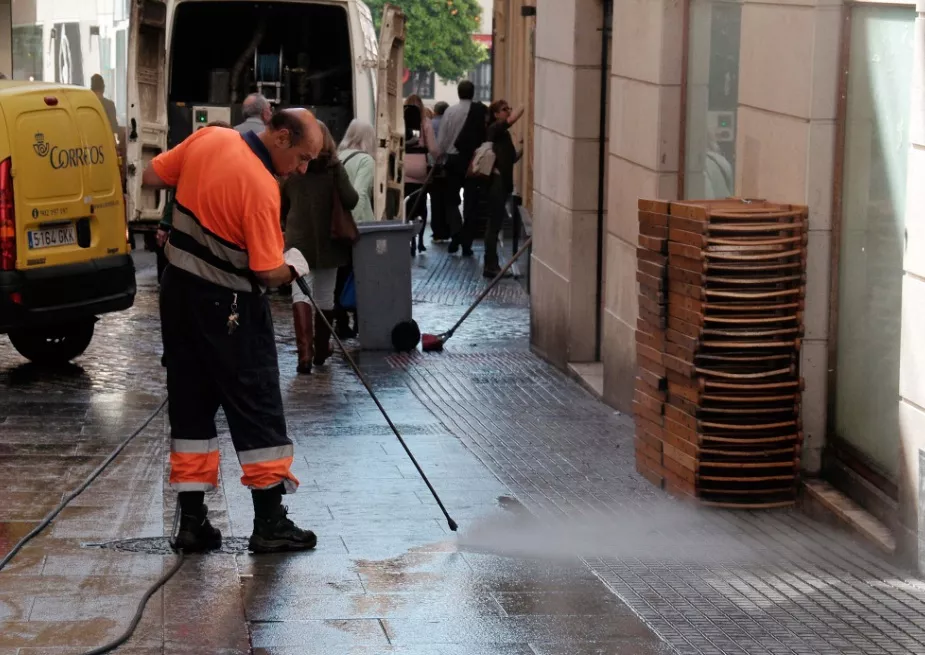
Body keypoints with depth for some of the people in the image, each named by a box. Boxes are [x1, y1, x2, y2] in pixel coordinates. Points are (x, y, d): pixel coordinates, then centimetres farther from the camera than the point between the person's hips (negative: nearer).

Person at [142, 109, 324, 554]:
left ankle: (192, 519, 13)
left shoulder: (207, 139, -3)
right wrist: (294, 268, 1)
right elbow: (268, 272, -20)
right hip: (228, 306, -7)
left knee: (190, 404, 12)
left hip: (178, 288, 7)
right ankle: (269, 522, 5)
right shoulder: (261, 187, -22)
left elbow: (151, 178, 9)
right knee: (258, 407, 2)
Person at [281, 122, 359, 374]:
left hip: (298, 242, 0)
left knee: (301, 294, -7)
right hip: (327, 242, 0)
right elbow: (351, 201, -13)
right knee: (325, 297, 14)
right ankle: (321, 350, 25)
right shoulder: (333, 168, -7)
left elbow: (281, 208, 10)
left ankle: (305, 351, -26)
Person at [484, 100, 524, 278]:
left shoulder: (505, 134, 17)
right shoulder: (494, 129, -8)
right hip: (496, 181, -9)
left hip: (504, 182, 9)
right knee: (495, 224, -9)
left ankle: (491, 265, 16)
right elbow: (512, 119, -23)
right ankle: (490, 266, -7)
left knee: (495, 224, 11)